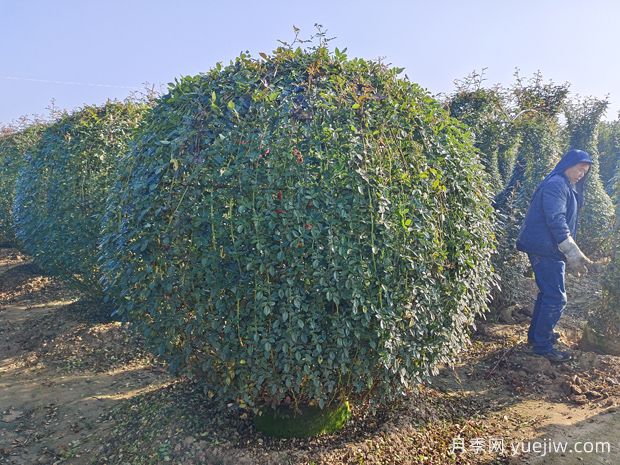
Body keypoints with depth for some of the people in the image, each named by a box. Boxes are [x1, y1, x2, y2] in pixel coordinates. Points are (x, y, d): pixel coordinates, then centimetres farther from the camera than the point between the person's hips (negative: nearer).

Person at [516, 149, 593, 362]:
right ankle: (542, 345, 3)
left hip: (550, 250, 11)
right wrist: (573, 252, -27)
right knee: (556, 298, -7)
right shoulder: (556, 184, -13)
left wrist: (572, 254, 22)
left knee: (548, 294, 18)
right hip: (545, 249, -11)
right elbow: (556, 220, -24)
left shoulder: (567, 187, 20)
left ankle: (536, 334, 30)